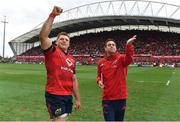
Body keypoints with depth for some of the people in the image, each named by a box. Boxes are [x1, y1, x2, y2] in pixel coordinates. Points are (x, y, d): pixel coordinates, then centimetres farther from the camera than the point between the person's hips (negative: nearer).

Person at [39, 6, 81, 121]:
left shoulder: (71, 59, 14)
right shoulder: (52, 51, -3)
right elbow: (43, 36, -23)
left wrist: (78, 99, 16)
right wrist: (52, 16, -29)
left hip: (68, 96, 7)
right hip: (55, 95, -7)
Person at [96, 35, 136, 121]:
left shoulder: (121, 58, -5)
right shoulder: (101, 62, 4)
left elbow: (129, 58, -30)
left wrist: (129, 46, -48)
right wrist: (99, 81, -3)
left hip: (120, 97, 0)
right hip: (107, 99, 1)